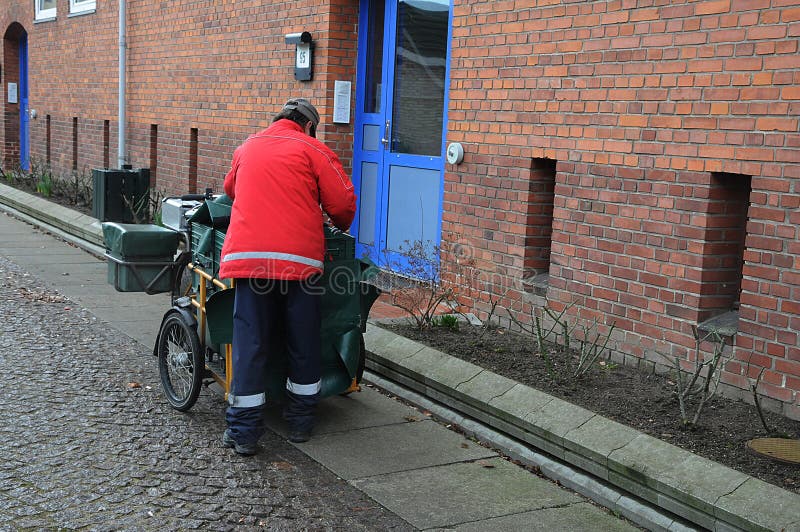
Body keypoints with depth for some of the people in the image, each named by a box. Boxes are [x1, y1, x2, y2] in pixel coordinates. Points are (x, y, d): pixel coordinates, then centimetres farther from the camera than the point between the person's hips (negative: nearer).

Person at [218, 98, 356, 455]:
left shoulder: (246, 148, 22)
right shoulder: (311, 149, 8)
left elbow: (230, 190, 39)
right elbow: (342, 201, 2)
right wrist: (341, 225, 24)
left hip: (246, 254, 3)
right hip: (298, 257, -3)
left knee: (249, 343, 4)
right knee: (303, 341, 11)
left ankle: (243, 431, 6)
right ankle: (300, 421, 22)